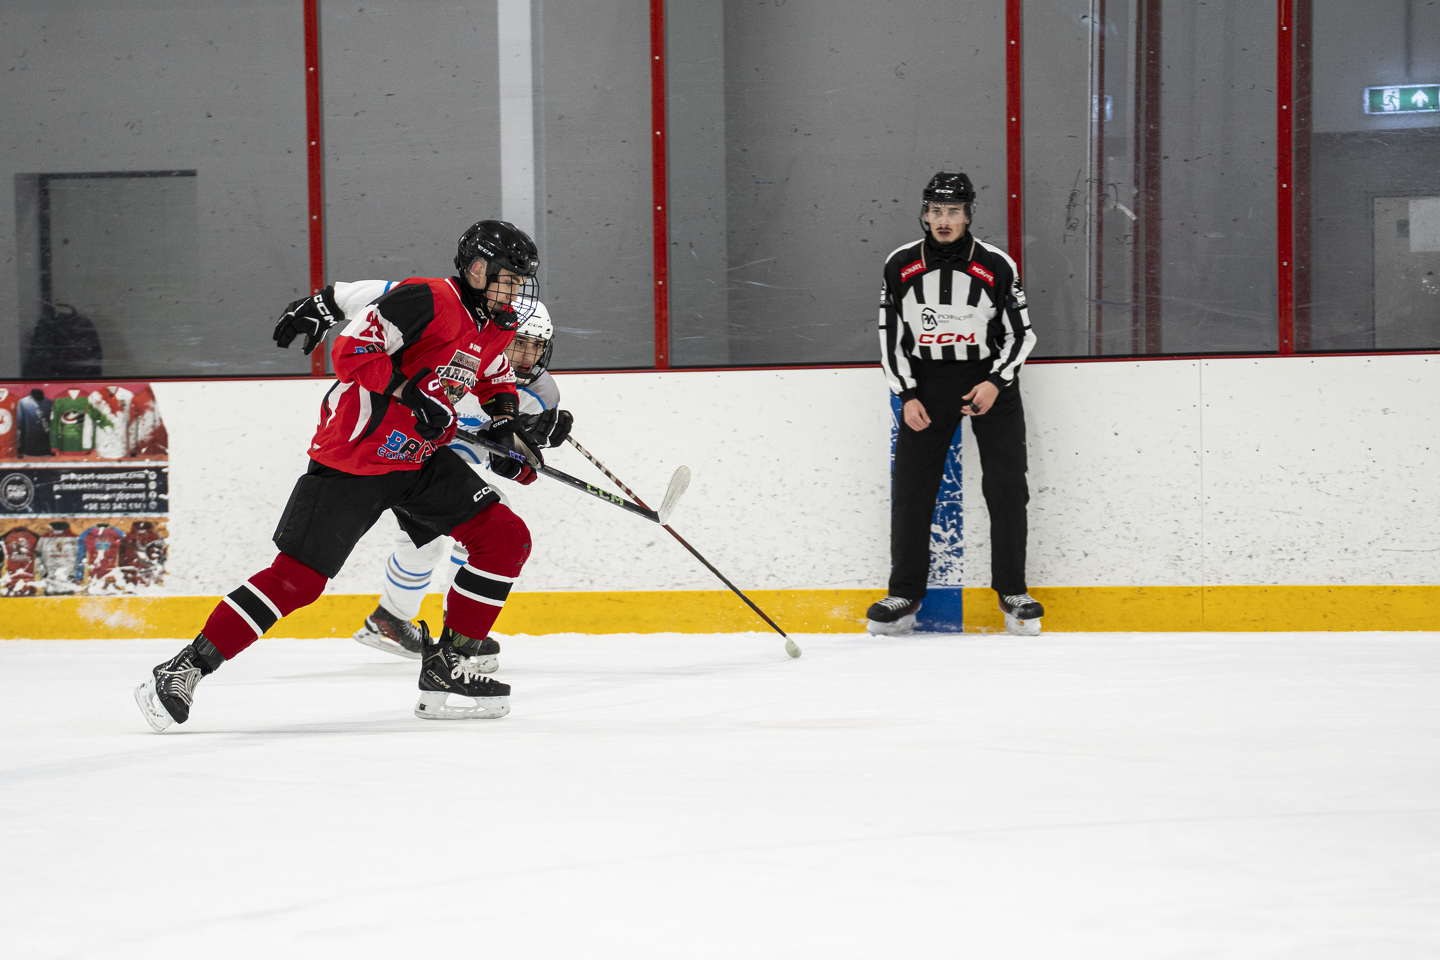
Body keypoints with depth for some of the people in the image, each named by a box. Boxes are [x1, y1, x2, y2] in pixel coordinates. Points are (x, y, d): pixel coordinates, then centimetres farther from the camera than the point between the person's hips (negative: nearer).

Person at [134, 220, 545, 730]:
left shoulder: (497, 327, 8)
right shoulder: (429, 299, -19)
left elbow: (496, 376, 29)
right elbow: (352, 350, -24)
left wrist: (506, 423, 11)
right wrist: (409, 393, -27)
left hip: (419, 456, 8)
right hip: (353, 453, -8)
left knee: (505, 538, -2)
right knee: (297, 577, -11)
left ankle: (447, 667, 5)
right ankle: (185, 669, -3)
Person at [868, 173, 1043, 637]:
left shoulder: (996, 266, -8)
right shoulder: (901, 267, -4)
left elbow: (1021, 333, -1)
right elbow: (890, 337, 3)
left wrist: (995, 384, -15)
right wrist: (907, 396, -6)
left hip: (989, 378, -1)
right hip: (925, 381, 1)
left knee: (1006, 487, -7)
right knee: (911, 489, -3)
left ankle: (1012, 593, 3)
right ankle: (904, 597, 5)